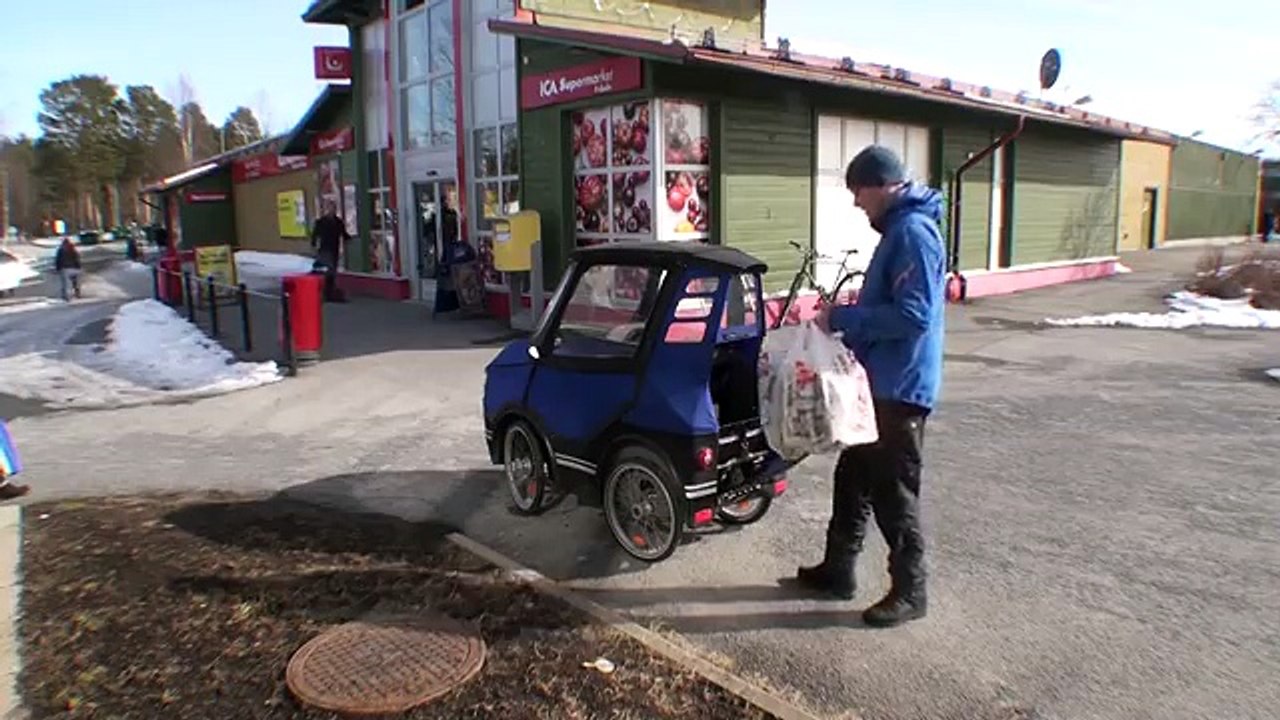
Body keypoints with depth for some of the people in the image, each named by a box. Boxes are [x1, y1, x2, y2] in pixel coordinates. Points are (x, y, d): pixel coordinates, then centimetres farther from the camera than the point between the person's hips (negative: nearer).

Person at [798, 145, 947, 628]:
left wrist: (841, 319, -19)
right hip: (880, 383, 10)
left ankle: (910, 592, 17)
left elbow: (913, 316, -26)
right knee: (854, 478, 18)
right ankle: (837, 570, 31)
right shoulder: (898, 229, 14)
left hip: (899, 388, -10)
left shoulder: (913, 232, -18)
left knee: (893, 492, 1)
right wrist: (845, 314, 11)